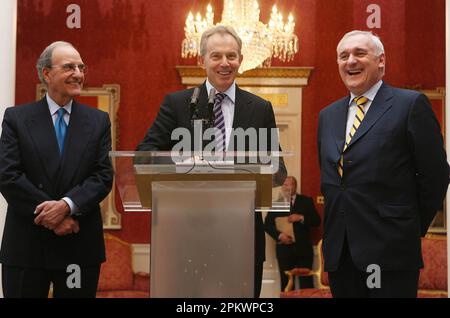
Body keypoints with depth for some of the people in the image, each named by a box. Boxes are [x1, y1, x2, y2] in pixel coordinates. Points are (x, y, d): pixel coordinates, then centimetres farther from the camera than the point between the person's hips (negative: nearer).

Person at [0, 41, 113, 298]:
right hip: (26, 245, -1)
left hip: (81, 246, 1)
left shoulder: (99, 121, 7)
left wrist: (67, 205, -17)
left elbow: (104, 176, -1)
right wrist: (48, 215, -13)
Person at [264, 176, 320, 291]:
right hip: (284, 249, 1)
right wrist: (279, 235, -12)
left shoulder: (306, 201, 9)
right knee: (286, 284, 3)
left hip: (303, 249, -1)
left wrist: (301, 218, -14)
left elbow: (316, 221, 1)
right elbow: (267, 224, 5)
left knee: (306, 284, -3)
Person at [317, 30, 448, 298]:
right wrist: (336, 222, 12)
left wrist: (412, 228, 1)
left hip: (390, 253, -5)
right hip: (339, 253, 6)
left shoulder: (411, 104, -4)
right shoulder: (328, 115, 14)